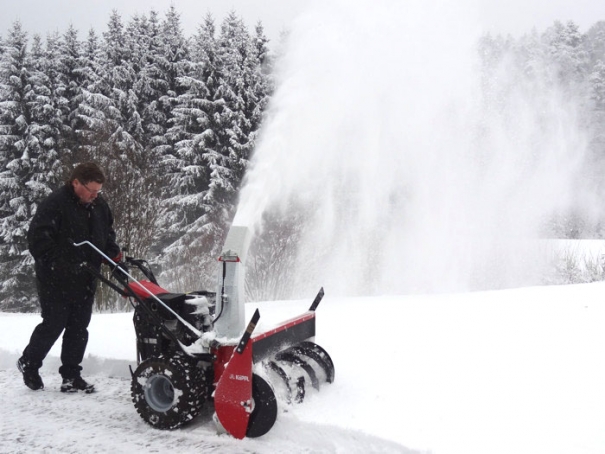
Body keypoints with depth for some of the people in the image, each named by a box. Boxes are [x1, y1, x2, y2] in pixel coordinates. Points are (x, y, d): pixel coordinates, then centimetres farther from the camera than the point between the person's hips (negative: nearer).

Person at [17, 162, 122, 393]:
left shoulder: (99, 205, 5)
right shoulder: (54, 204, -17)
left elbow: (107, 233, 20)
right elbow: (37, 239, -20)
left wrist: (114, 253, 3)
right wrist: (57, 264, -25)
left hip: (85, 280, 6)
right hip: (56, 280, -6)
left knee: (79, 327, 8)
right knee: (54, 324, 1)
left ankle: (71, 375, 17)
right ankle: (28, 363, 26)